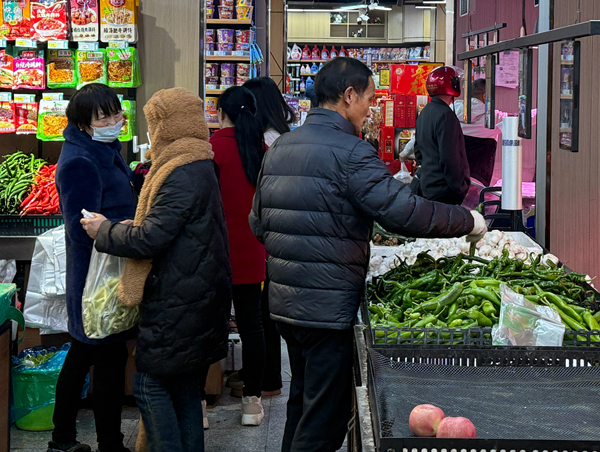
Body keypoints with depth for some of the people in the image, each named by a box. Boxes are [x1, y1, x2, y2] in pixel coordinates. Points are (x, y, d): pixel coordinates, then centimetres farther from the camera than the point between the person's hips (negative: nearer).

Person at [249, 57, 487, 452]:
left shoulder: (278, 149, 9)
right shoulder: (351, 153, -17)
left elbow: (258, 224, 15)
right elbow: (406, 213, -21)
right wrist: (469, 221, -8)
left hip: (283, 301, 9)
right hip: (328, 308, -9)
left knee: (302, 402, 23)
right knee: (324, 420, 0)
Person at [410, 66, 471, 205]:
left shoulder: (424, 113, 13)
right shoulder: (445, 115, -17)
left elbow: (418, 149, 23)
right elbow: (449, 157, -20)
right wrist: (460, 188, -14)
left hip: (425, 185, 10)